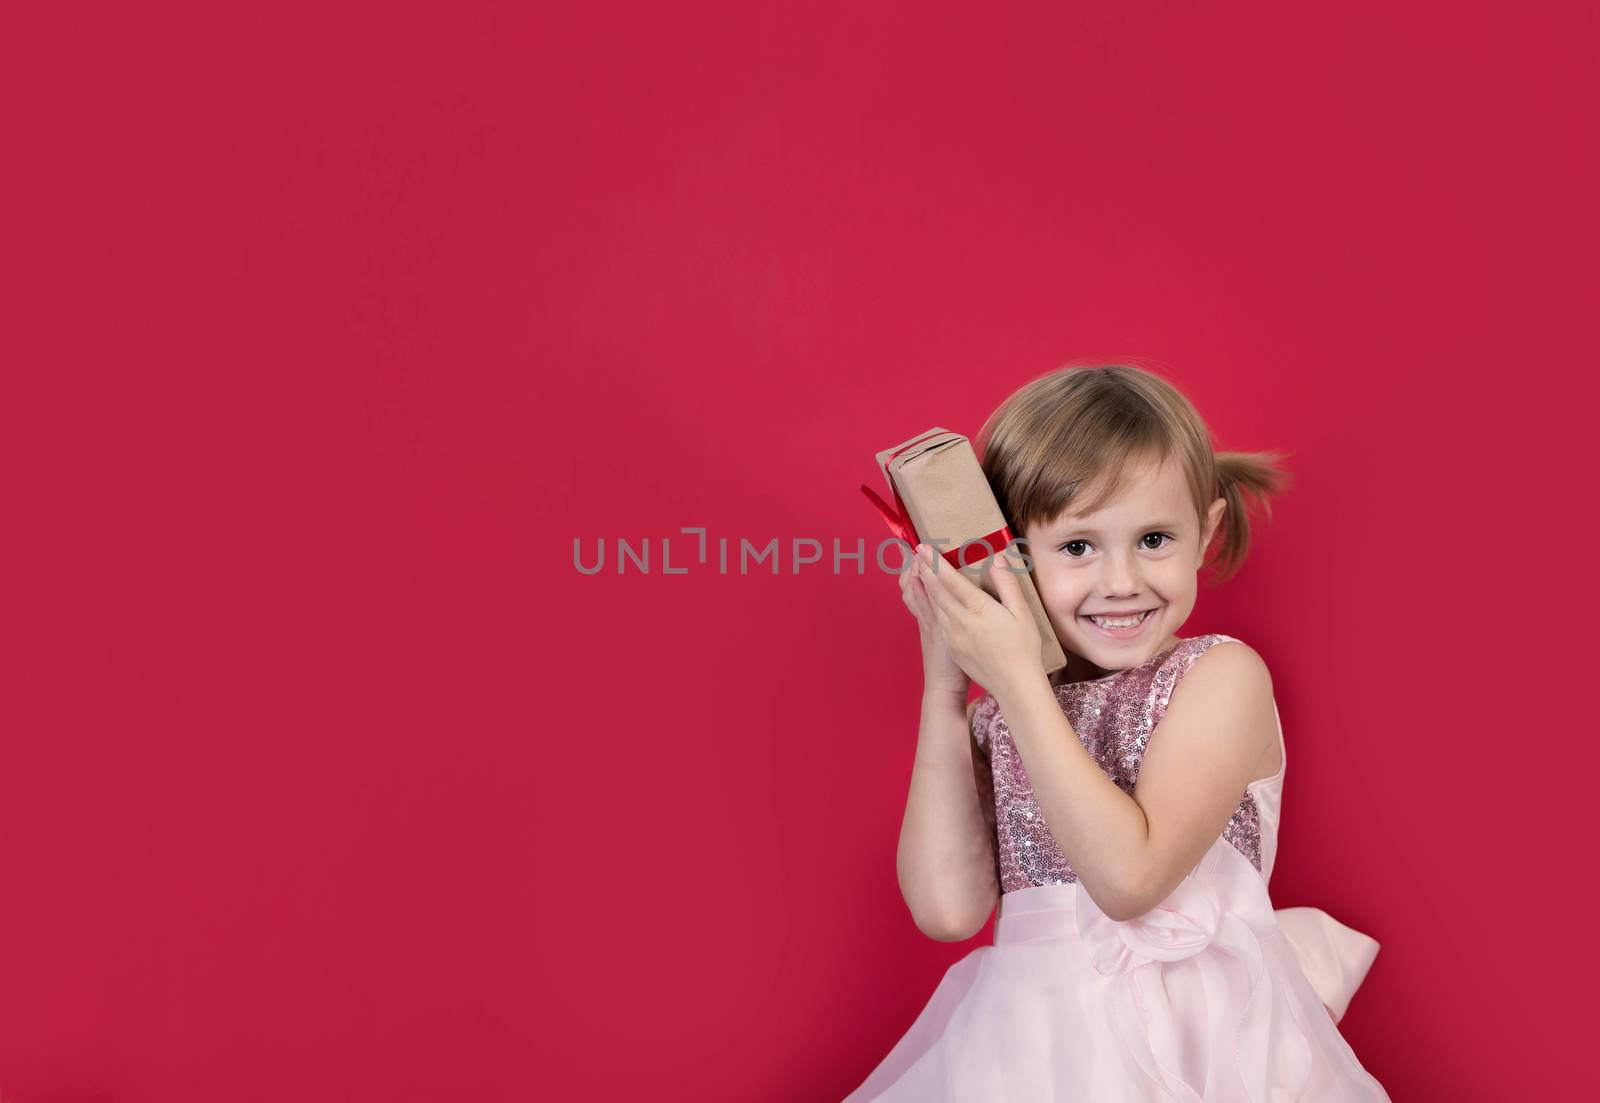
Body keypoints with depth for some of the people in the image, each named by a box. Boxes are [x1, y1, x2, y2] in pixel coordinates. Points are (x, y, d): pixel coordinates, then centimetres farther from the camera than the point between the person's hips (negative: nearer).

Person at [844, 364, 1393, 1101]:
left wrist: (1018, 679, -18)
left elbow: (1128, 875, -18)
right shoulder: (1001, 715, 5)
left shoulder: (1223, 678, -7)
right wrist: (944, 686, -5)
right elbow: (950, 908, -7)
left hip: (1194, 1041, -3)